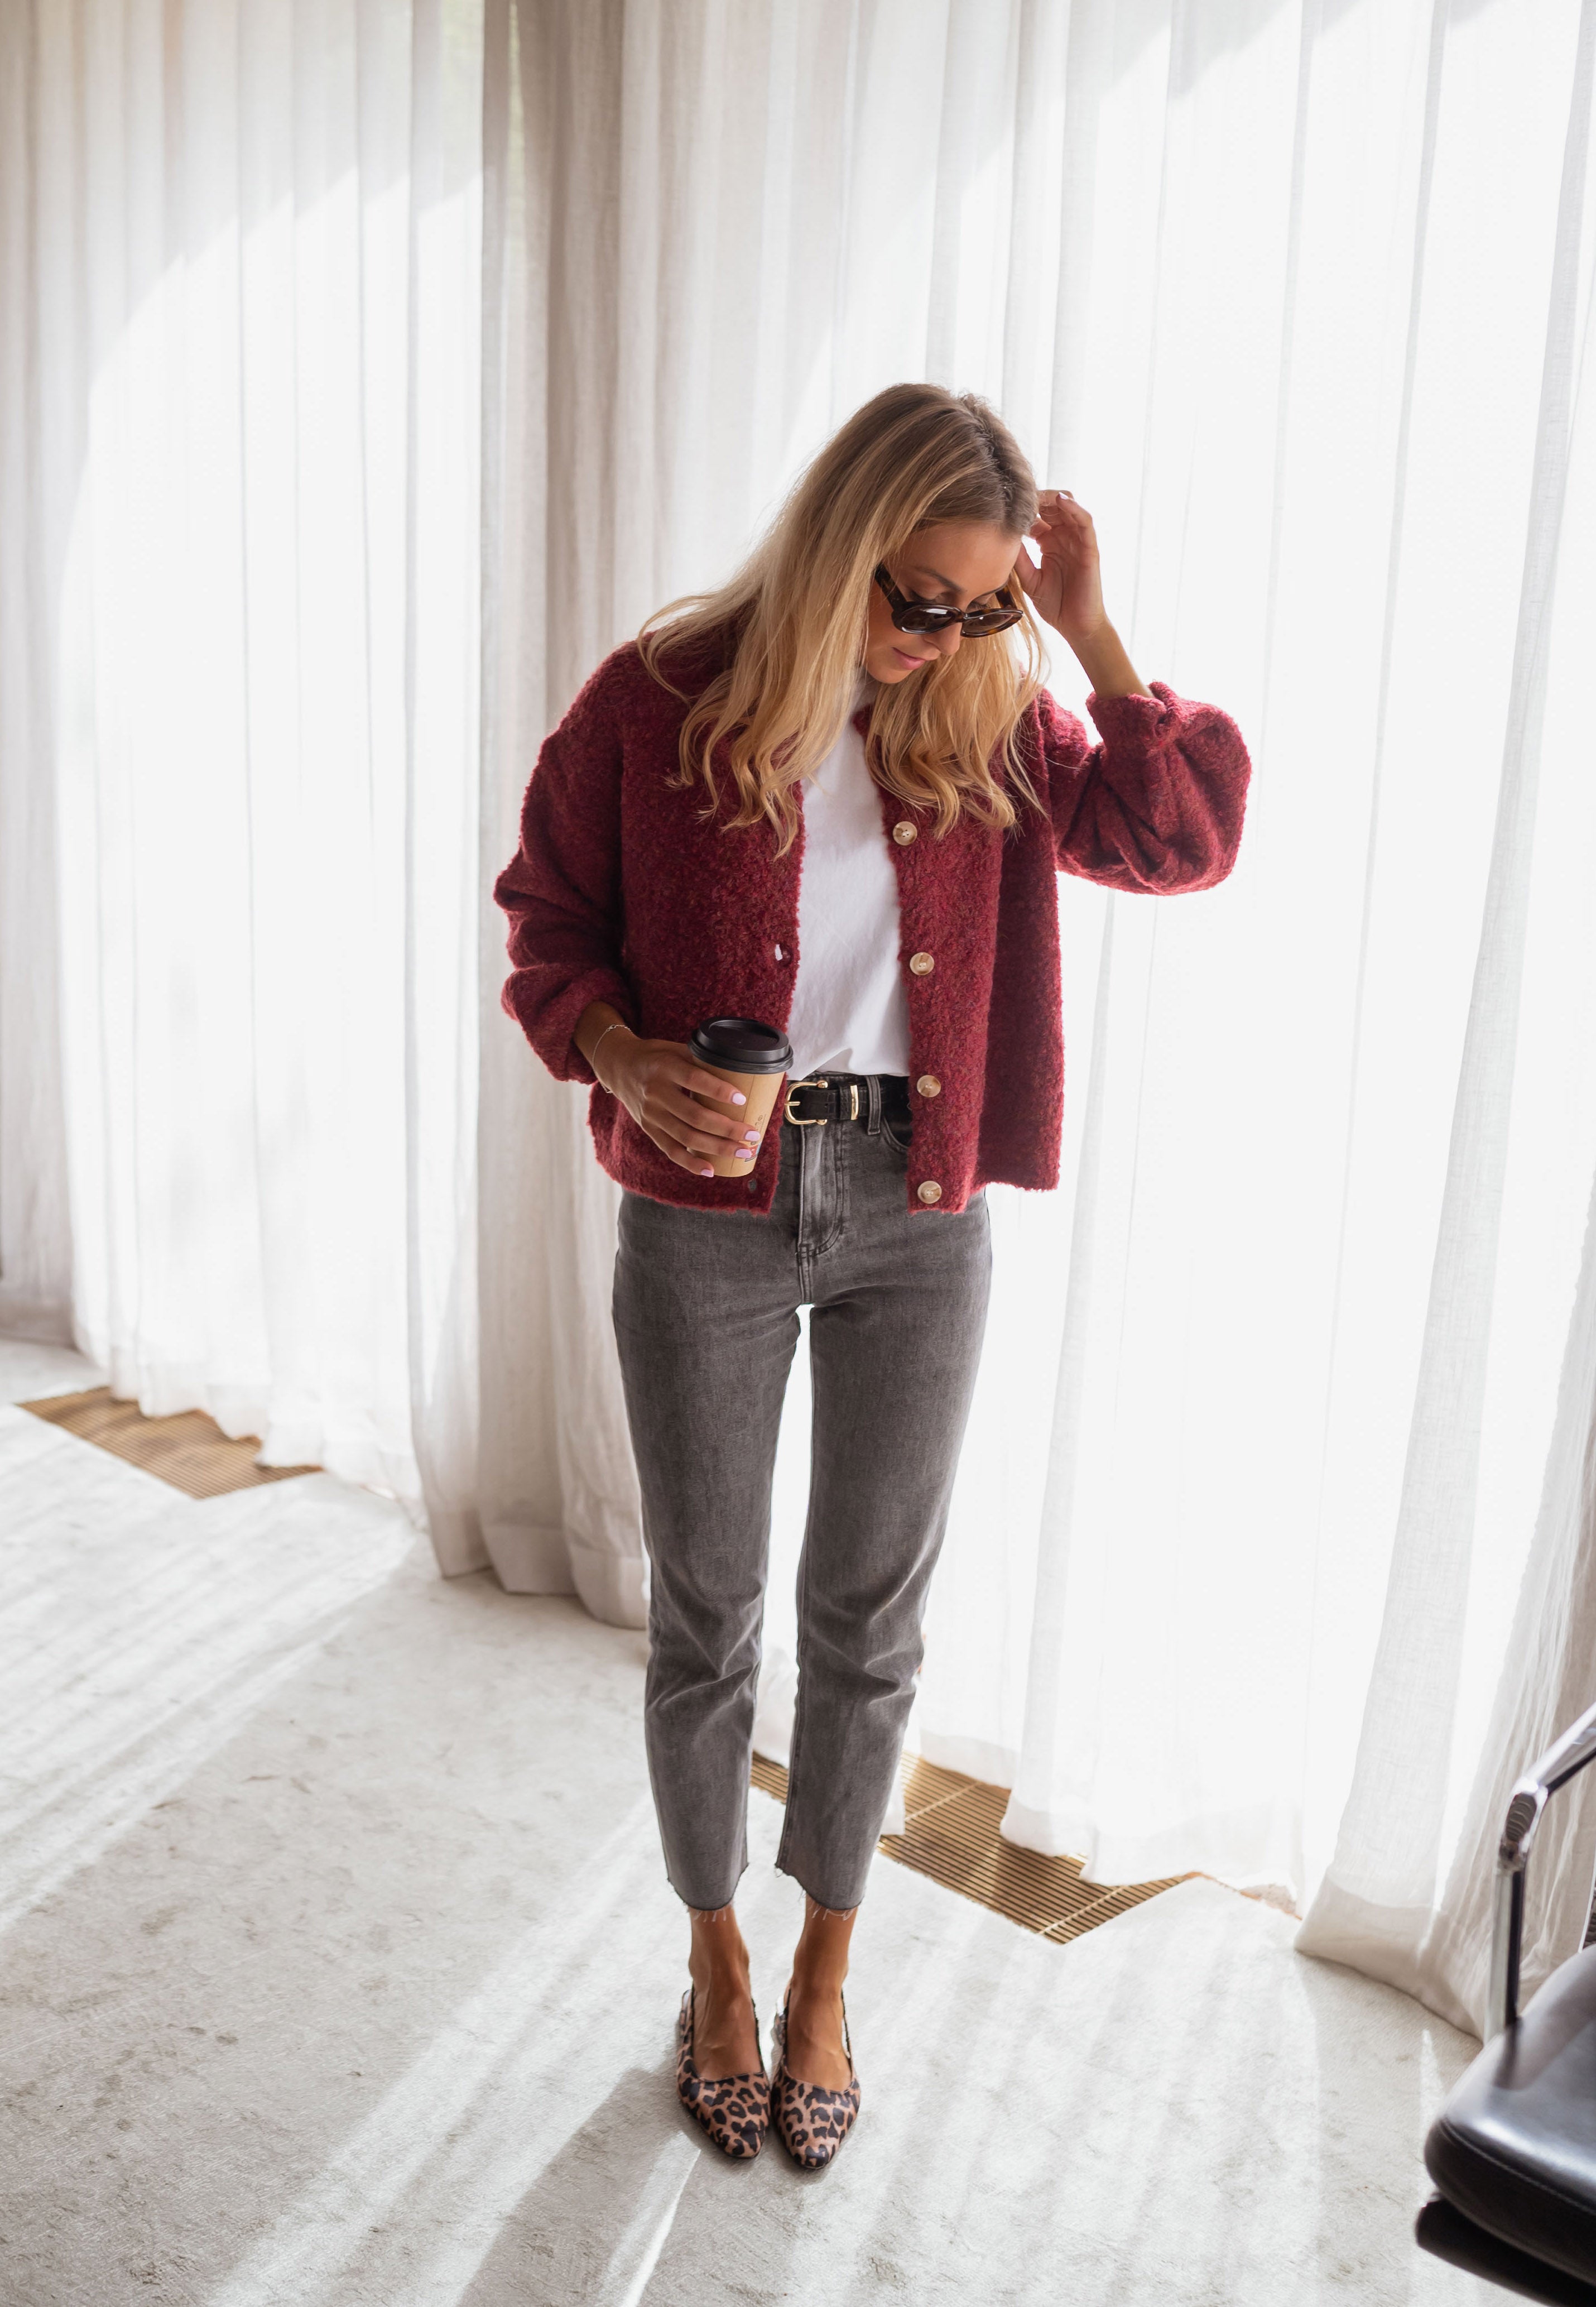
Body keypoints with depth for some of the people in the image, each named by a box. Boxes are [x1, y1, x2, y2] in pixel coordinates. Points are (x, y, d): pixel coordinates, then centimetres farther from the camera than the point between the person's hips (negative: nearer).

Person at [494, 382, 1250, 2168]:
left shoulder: (985, 721, 1)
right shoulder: (658, 700, -7)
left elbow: (1184, 842, -6)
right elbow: (548, 920, 2)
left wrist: (1089, 631, -11)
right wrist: (625, 1058, -17)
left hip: (917, 1217, 2)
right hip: (707, 1211, -2)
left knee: (869, 1616, 12)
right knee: (705, 1610, 11)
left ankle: (824, 1978, 35)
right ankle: (716, 1966, 36)